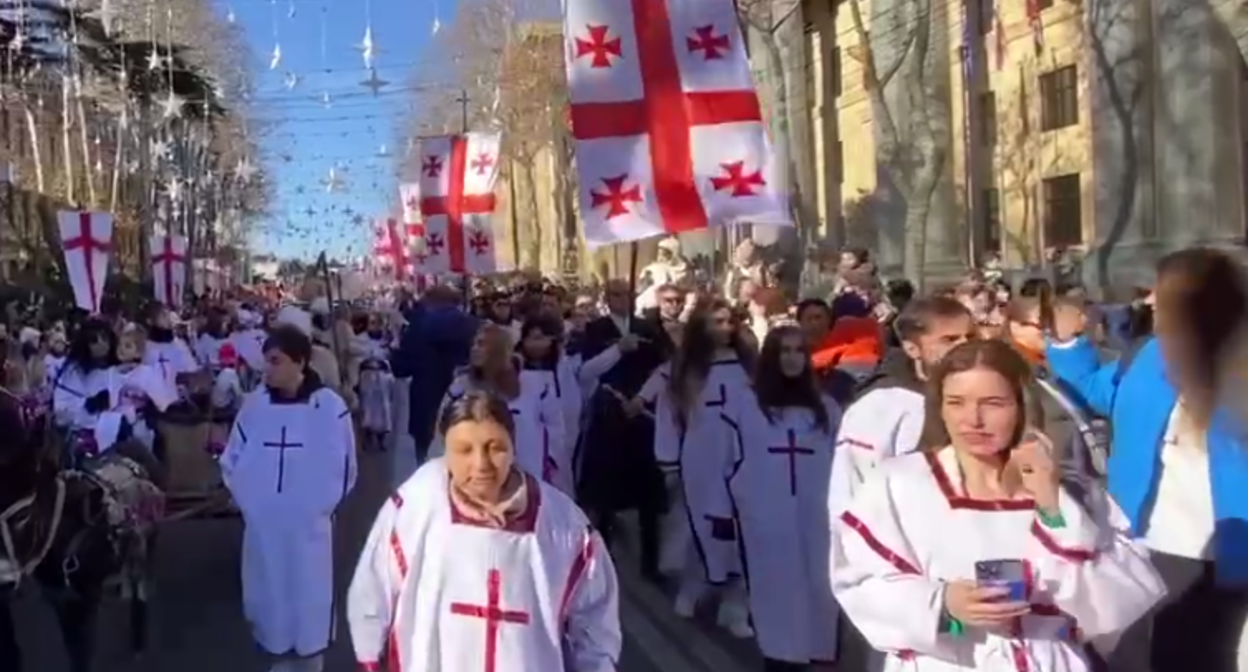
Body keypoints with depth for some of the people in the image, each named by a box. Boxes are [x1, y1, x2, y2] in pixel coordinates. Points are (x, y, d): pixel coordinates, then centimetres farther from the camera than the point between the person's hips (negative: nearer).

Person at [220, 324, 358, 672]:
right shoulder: (255, 403, -1)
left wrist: (322, 505, -1)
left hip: (309, 526, -3)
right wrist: (246, 498, 2)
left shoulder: (330, 407, -10)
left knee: (308, 603, 4)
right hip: (262, 525, 3)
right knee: (270, 598, 13)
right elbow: (232, 459, 9)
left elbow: (343, 467, -1)